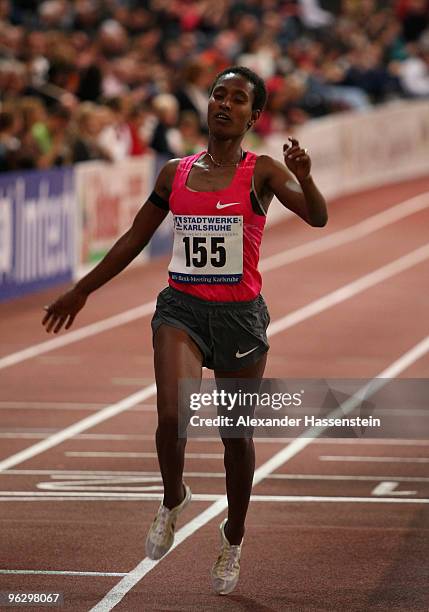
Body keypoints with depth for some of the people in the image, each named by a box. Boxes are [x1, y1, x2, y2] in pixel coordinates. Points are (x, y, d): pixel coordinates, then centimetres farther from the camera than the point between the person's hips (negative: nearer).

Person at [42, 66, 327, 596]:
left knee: (236, 434, 7)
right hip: (182, 308, 1)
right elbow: (134, 238, 18)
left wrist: (304, 178, -37)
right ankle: (172, 499, 11)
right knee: (173, 415, -20)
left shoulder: (262, 173, -1)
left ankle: (233, 539, 30)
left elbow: (317, 218, -16)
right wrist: (81, 291, 21)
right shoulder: (175, 172, 8)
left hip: (240, 314, -1)